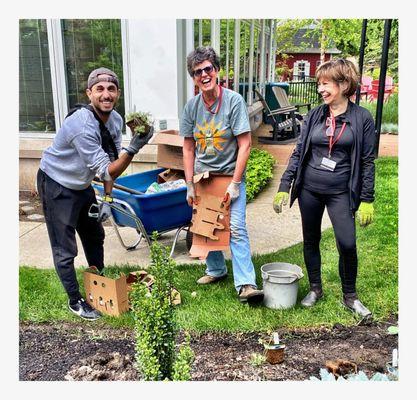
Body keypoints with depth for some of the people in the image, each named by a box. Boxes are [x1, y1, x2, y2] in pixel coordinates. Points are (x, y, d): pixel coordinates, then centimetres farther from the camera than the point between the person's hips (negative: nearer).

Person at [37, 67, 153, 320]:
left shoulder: (116, 120, -8)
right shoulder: (83, 126, -33)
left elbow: (111, 165, 1)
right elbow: (106, 171, -32)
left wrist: (107, 200, -1)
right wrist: (133, 149, -45)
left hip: (82, 185, 8)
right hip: (57, 186, -8)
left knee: (95, 237, 19)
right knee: (65, 250, 0)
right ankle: (75, 301, 19)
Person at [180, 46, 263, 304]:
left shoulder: (234, 101, -11)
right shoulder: (192, 106, 1)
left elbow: (245, 145, -13)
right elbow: (188, 149, 6)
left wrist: (235, 183, -16)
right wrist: (190, 185, 1)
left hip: (230, 175, -4)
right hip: (202, 176, 5)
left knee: (236, 228, -11)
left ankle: (246, 284, -8)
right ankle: (216, 270, 33)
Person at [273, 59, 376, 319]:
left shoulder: (362, 118, -4)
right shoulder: (315, 115, 3)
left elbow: (367, 161, -2)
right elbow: (298, 153, 5)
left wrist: (367, 200, -5)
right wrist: (284, 187, 0)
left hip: (340, 192, -3)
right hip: (309, 189, 3)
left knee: (347, 244, -7)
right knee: (311, 241, 12)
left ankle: (350, 297, 17)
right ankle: (315, 289, 31)